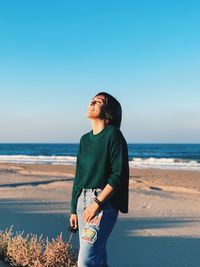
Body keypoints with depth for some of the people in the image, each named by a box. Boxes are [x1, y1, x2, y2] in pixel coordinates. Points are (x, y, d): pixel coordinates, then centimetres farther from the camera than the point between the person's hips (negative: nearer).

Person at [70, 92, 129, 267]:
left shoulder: (113, 134, -7)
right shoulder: (85, 139, 15)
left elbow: (119, 174, -14)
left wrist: (97, 203, -18)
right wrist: (74, 210, 17)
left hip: (104, 201, -7)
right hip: (82, 200, 7)